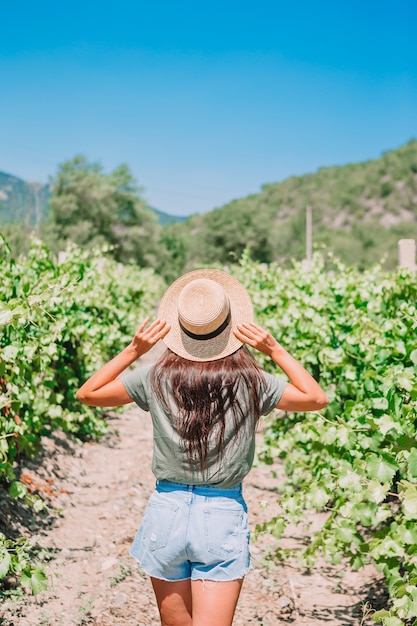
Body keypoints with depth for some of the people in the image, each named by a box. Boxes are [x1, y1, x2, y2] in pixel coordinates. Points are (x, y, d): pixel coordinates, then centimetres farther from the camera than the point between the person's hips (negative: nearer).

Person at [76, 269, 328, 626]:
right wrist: (274, 350, -1)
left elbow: (87, 393, 6)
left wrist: (134, 350, 1)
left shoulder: (157, 378, -6)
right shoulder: (250, 381, -8)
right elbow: (317, 398, 4)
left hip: (167, 512, 2)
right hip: (223, 516, -1)